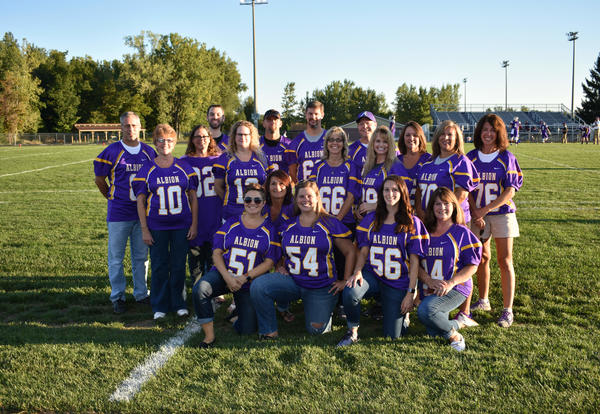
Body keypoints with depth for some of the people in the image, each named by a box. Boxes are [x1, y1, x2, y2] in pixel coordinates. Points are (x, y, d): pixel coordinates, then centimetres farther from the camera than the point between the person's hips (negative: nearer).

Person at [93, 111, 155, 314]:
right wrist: (112, 197, 10)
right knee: (116, 257, 2)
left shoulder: (149, 152, 7)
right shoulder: (112, 152, -3)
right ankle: (118, 297, 14)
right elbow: (99, 179, 5)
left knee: (141, 256, 12)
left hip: (143, 212, 3)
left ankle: (141, 294, 24)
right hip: (118, 214, -3)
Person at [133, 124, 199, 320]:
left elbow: (193, 197, 6)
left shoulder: (185, 168, 4)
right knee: (159, 266, 5)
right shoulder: (146, 170, 1)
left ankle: (178, 303, 22)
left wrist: (194, 224, 1)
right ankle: (159, 306, 17)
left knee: (179, 266, 7)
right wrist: (144, 229, -4)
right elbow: (140, 202, 1)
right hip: (157, 227, -1)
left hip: (182, 226, 1)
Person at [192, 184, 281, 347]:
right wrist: (227, 277, -16)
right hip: (223, 274, 0)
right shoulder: (231, 223, 5)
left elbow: (269, 262, -4)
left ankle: (239, 309, 33)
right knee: (200, 288, -33)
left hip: (249, 284, 0)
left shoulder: (269, 229, 2)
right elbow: (217, 253, 1)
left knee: (247, 330, -2)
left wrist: (245, 277, -16)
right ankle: (209, 335, -19)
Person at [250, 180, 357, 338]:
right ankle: (269, 331, -5)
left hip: (321, 287, -2)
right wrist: (281, 267, 4)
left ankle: (327, 308, 27)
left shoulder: (330, 224, -3)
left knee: (316, 329, -9)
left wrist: (345, 281, -3)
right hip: (291, 281, 2)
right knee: (257, 286, -23)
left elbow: (350, 251, 2)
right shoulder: (288, 225, 7)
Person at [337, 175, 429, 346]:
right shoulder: (371, 219, 6)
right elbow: (363, 251, 7)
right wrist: (357, 271, -14)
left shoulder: (412, 223, -2)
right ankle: (352, 332, -8)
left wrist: (410, 293, -7)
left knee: (392, 335, -2)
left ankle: (401, 311, 33)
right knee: (350, 292, -34)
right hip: (372, 274, 1)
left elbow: (414, 261, -3)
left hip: (398, 282, -1)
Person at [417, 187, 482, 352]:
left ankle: (454, 335, -6)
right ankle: (455, 325, 24)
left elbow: (472, 266, -4)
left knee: (425, 310, -31)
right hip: (429, 289, 5)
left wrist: (451, 283, -19)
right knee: (433, 332, -7)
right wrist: (430, 281, -14)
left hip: (455, 288, -5)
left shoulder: (462, 232, 0)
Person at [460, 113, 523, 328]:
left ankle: (508, 310, 2)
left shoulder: (506, 158, -4)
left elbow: (509, 191, -9)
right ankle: (483, 301, 29)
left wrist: (485, 209, -16)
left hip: (502, 214, -3)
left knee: (504, 261, -2)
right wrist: (475, 213, -9)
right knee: (482, 258, 12)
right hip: (478, 215, 3)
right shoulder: (471, 157, 3)